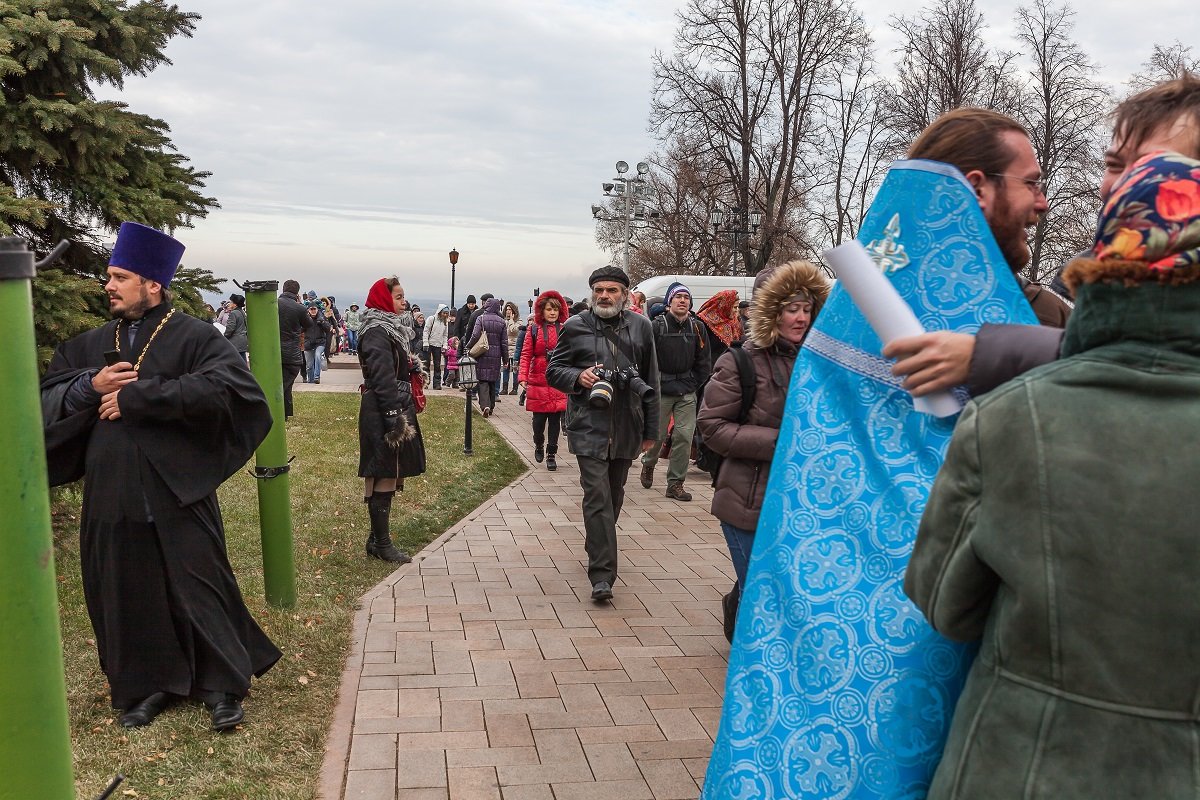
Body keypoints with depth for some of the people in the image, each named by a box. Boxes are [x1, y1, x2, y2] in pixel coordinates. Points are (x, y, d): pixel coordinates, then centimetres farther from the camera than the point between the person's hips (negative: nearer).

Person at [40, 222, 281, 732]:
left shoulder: (192, 336, -5)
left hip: (176, 493, -5)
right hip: (111, 494, 5)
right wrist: (91, 386, -11)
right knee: (127, 593, 11)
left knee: (197, 587, 2)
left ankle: (223, 686, 18)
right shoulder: (90, 345, 13)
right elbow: (46, 399, 11)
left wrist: (135, 396, -20)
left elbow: (226, 384, -23)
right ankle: (149, 685, 29)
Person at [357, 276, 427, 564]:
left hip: (396, 407, 10)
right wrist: (394, 418, -23)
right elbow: (382, 378, -21)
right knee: (383, 476, -3)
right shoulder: (377, 333, -15)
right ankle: (381, 543, 6)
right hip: (382, 412, -10)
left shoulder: (392, 328, 16)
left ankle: (378, 538, 23)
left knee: (389, 475, 14)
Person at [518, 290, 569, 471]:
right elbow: (526, 355, 1)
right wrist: (522, 378, -9)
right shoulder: (534, 329, 3)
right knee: (539, 419, 4)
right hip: (538, 381, 0)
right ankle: (539, 446, 32)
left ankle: (551, 454, 13)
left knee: (555, 419, 1)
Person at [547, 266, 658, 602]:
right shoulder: (575, 327, 0)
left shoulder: (641, 326, 6)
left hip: (627, 427, 3)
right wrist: (578, 376, -15)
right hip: (589, 425, -3)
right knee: (597, 495, -10)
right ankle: (602, 575, -10)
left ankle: (598, 551, 36)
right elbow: (553, 370, 8)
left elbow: (651, 381, 11)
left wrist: (651, 430, 11)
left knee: (614, 495, 14)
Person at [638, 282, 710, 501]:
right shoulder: (657, 326, -8)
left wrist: (694, 385, 3)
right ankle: (648, 464, 37)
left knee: (684, 435, -3)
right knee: (657, 434, 5)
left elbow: (703, 362, 9)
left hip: (686, 392, 3)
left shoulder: (697, 327, 3)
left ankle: (675, 483, 7)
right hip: (661, 391, -3)